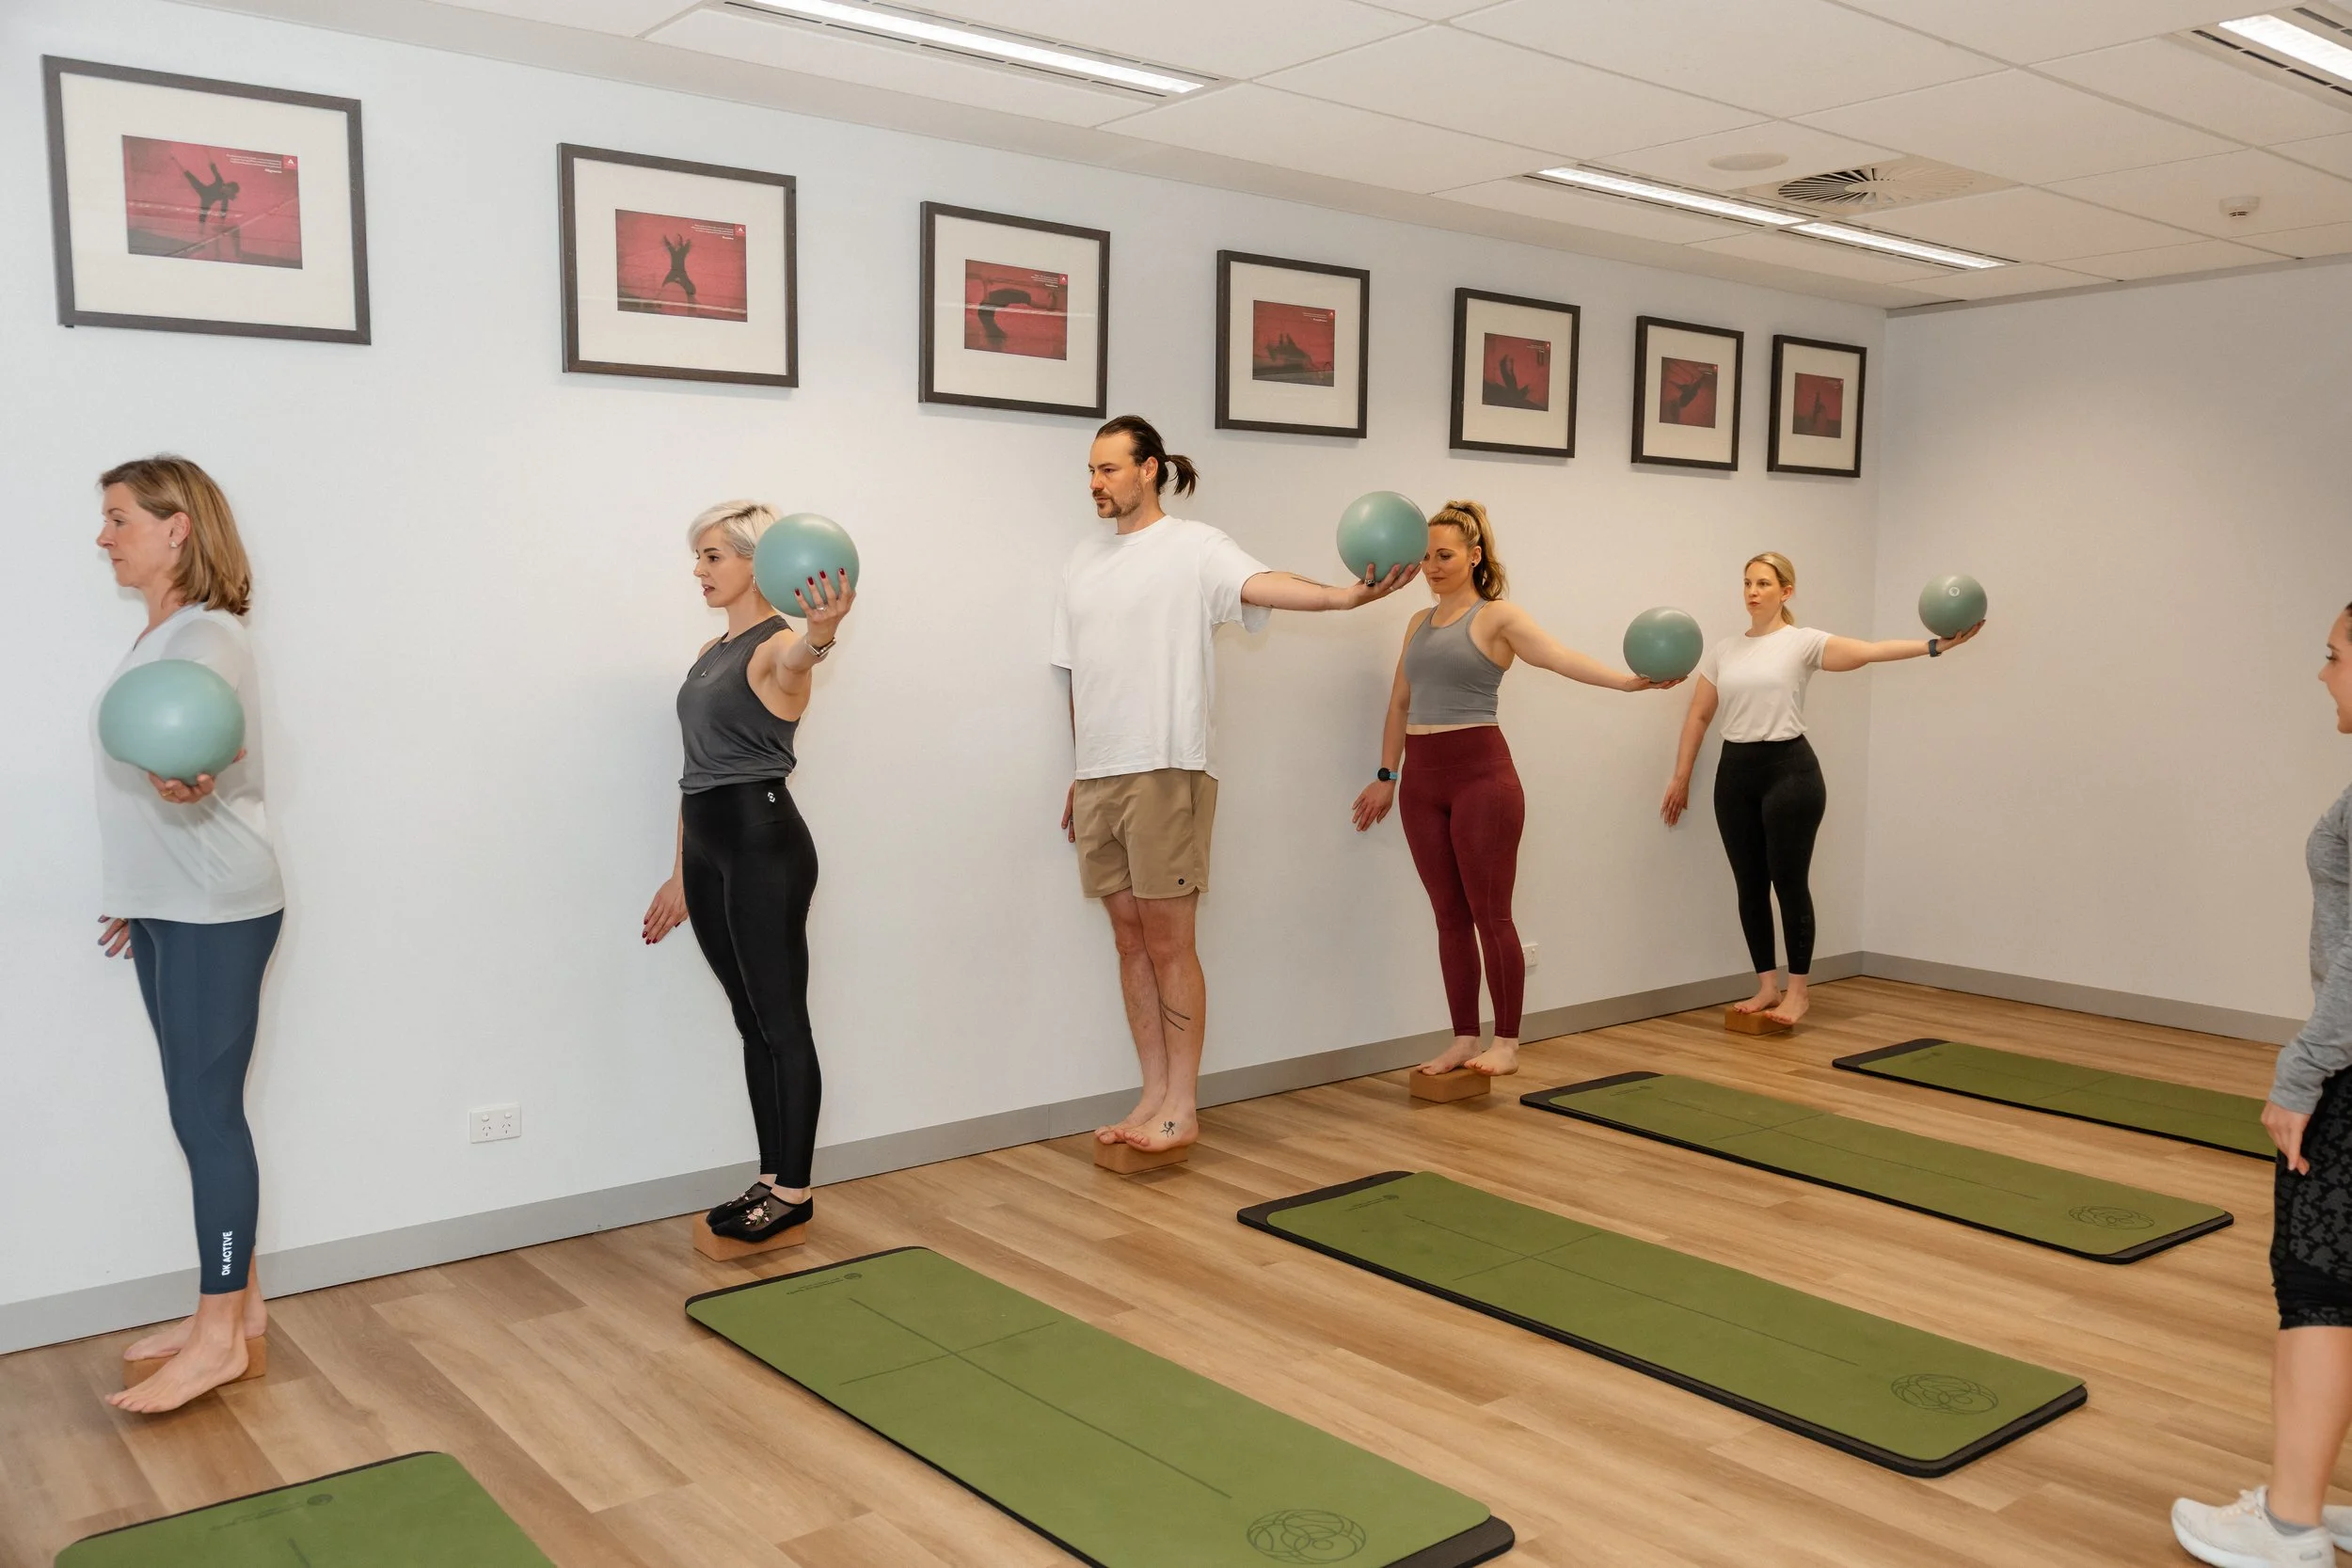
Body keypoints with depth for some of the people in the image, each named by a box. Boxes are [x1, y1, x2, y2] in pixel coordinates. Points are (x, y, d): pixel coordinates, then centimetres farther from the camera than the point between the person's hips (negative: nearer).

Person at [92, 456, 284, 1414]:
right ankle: (235, 1302, 22)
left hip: (215, 910, -9)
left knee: (207, 1112, -5)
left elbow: (208, 767, -25)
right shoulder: (157, 635, 15)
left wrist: (191, 786, -49)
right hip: (167, 906, 9)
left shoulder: (208, 635, -13)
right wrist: (138, 896, 21)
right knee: (201, 1110, 12)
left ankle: (221, 1335, 3)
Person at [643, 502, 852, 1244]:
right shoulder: (711, 652, 16)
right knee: (752, 1022, 14)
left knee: (783, 1023, 1)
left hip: (764, 843, -9)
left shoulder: (777, 647, -11)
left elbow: (797, 658, -38)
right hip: (710, 848, 9)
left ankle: (794, 1191, 12)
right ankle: (771, 1179, 24)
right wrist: (680, 875, 20)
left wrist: (822, 634, -63)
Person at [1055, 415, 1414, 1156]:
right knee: (1130, 937, 11)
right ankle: (1155, 1097, 21)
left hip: (1167, 773, -7)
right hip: (1098, 779, 7)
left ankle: (1183, 1107, 10)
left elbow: (1262, 585, -25)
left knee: (1169, 939, -1)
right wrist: (1081, 772, 17)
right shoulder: (1083, 561, 15)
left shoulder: (1194, 547, -6)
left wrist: (1345, 594, -44)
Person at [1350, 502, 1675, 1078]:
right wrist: (1386, 776, 19)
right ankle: (1464, 1039, 17)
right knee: (1449, 917, 9)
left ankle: (1507, 1043, 10)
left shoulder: (1497, 617, -4)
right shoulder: (1419, 624, 15)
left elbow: (1560, 657, -18)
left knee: (1490, 915, -1)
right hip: (1422, 778, 6)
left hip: (1480, 773, -6)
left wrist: (1628, 680, -33)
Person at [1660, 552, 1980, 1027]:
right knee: (1750, 886, 7)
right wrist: (1680, 776, 11)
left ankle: (1797, 991, 10)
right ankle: (1767, 987, 18)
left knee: (1790, 883, -1)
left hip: (1789, 769, -5)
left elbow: (1868, 651, -18)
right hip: (1735, 773, 5)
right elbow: (1698, 715, 13)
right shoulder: (1723, 648, 11)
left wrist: (1934, 646, -31)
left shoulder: (1803, 642, -4)